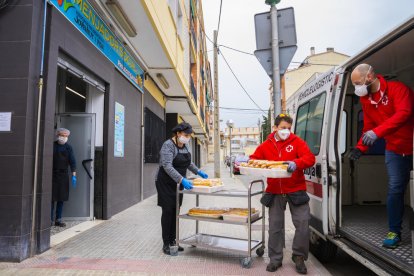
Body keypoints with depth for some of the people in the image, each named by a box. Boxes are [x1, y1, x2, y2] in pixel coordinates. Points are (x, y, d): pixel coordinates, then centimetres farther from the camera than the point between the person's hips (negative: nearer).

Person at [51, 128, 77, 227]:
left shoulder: (68, 147, 6)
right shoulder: (52, 145, 1)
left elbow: (72, 161, 1)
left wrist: (74, 175, -7)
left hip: (63, 175, 2)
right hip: (52, 174, -2)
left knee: (61, 199, 7)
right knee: (51, 198, -1)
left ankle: (58, 220, 16)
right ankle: (50, 220, 8)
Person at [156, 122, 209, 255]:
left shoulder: (184, 146, 5)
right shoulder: (168, 145, -19)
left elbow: (188, 162, 21)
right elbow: (167, 166, -30)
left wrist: (198, 172, 11)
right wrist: (182, 180, -39)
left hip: (178, 183, 7)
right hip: (166, 183, -7)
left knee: (175, 211, 10)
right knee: (168, 211, -3)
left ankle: (173, 241, 21)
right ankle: (166, 244, 8)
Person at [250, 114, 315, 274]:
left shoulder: (297, 142, -2)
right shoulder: (265, 146, 4)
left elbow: (310, 158, -13)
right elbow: (254, 160, 5)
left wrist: (296, 163, -33)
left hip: (296, 190, -1)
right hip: (275, 192, 2)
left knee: (303, 222, -2)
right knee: (275, 226, 9)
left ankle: (299, 257, 21)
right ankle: (275, 259, 24)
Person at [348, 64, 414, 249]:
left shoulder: (397, 88, -16)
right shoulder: (365, 99, 3)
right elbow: (368, 128, 8)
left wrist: (377, 132, -43)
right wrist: (360, 148, -4)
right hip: (394, 150, 4)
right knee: (395, 189, -1)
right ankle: (394, 232, 9)